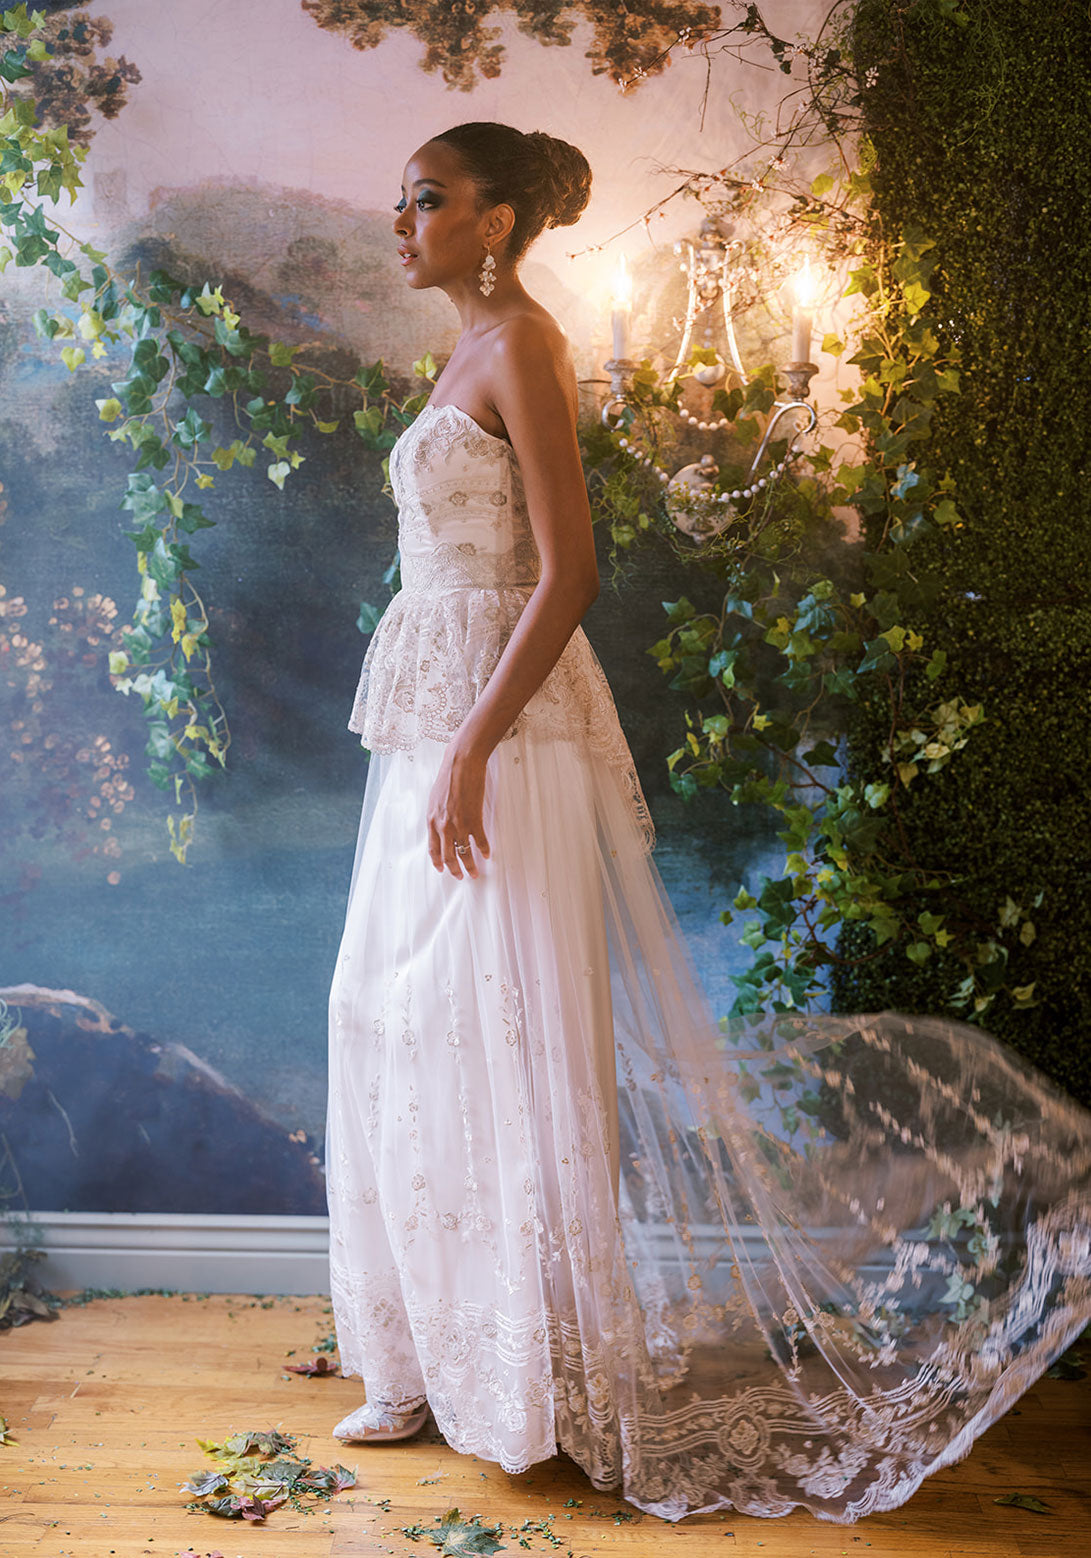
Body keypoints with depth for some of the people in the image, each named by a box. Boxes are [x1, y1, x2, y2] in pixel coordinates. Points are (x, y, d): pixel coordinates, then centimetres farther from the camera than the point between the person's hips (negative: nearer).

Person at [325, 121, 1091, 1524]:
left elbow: (567, 571, -18)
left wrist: (470, 752, -22)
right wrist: (447, 747, 21)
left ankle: (536, 1373, 14)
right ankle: (442, 1361, 26)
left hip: (499, 724, -10)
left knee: (502, 1039, -2)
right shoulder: (476, 351, 18)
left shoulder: (519, 344, -10)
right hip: (440, 719, 10)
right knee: (410, 1028, 13)